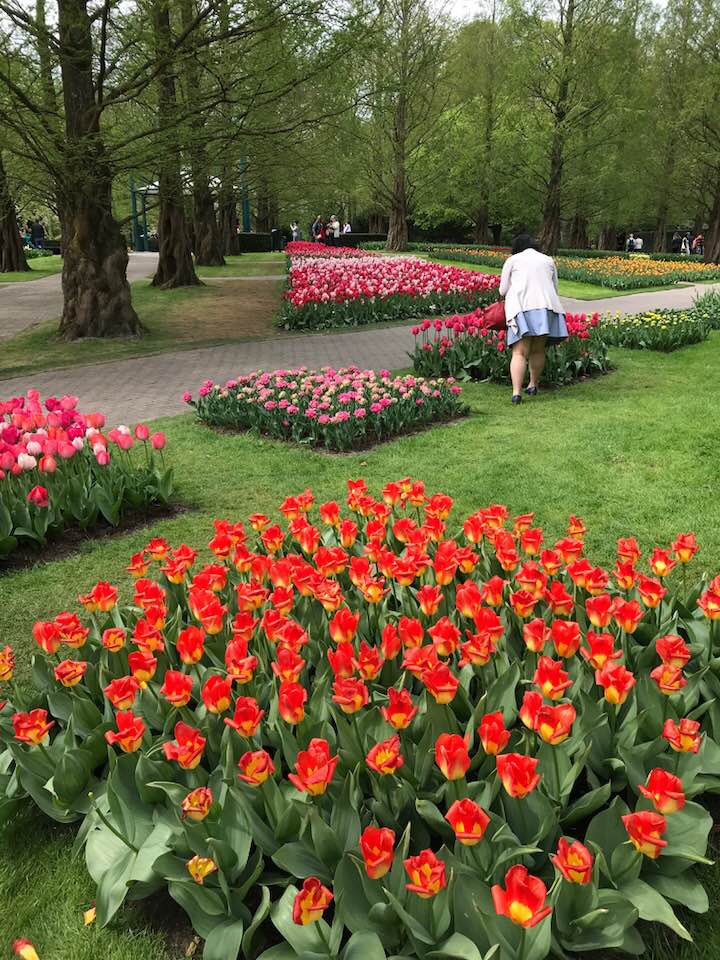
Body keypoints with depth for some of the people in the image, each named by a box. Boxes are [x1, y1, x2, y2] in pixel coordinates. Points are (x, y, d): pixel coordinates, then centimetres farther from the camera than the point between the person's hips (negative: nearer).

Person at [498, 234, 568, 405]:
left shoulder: (512, 260, 17)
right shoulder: (548, 260, 25)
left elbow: (503, 291, 15)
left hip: (521, 307, -2)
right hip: (546, 306, 3)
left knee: (520, 352, -8)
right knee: (538, 349, 16)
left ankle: (516, 392, -19)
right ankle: (533, 385, 26)